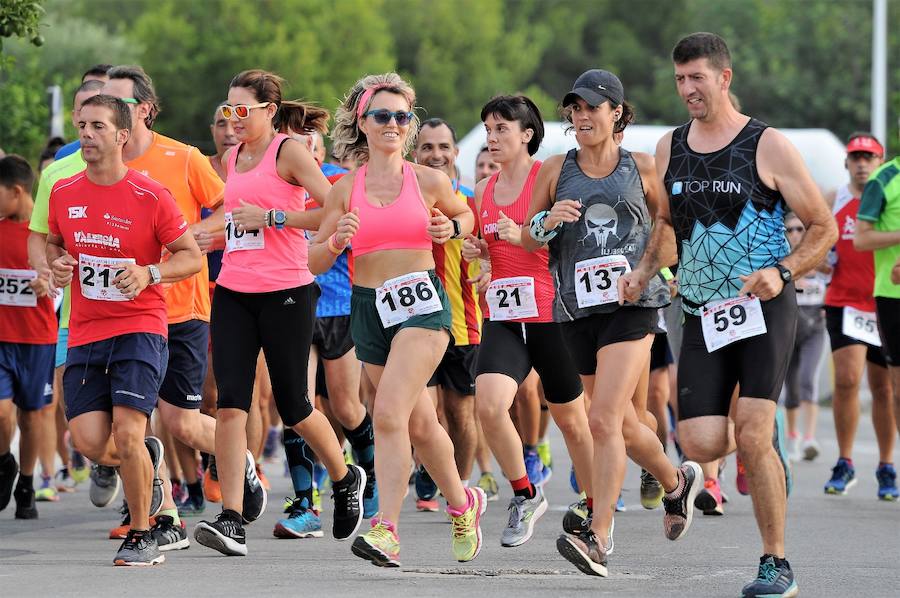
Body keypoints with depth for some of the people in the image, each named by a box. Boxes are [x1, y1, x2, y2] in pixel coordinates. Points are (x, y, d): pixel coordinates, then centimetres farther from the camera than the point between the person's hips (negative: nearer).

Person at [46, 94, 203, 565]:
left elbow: (192, 257, -1)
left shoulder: (151, 197, -8)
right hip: (84, 332, 4)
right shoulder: (63, 193, 5)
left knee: (126, 432, -16)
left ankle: (141, 535, 4)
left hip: (140, 327, -4)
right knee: (89, 442, -8)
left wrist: (149, 273, -18)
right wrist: (57, 264, 0)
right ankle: (146, 461, 28)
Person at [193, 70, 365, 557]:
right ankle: (232, 520, -16)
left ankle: (346, 479, 33)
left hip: (286, 293, -6)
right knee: (230, 403, -10)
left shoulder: (289, 151, -6)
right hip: (233, 293, 6)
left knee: (292, 406, 4)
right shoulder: (232, 158, 15)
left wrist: (271, 217, -17)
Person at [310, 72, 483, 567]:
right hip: (368, 307, 4)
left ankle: (386, 530, -25)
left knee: (389, 413, -22)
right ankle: (462, 503, 38)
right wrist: (336, 240, -13)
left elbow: (465, 214, 20)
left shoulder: (429, 182, 0)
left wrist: (451, 229, -2)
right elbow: (315, 262, 8)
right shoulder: (345, 189, 4)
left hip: (420, 302, -4)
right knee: (419, 423, 15)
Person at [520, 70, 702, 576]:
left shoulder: (642, 168, 3)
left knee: (605, 421, -19)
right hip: (578, 308, 4)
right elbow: (528, 240, 11)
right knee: (626, 424, 16)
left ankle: (598, 538, -21)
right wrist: (547, 222, -10)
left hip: (632, 306, -4)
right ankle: (677, 481, 45)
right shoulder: (556, 170, 8)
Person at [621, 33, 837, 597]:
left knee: (752, 437, -16)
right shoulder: (670, 148, 10)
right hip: (703, 316, 5)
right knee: (701, 444, -8)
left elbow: (824, 228, 0)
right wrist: (646, 269, 8)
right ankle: (767, 435, 28)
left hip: (764, 308, -5)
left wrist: (782, 272, -16)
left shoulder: (768, 147, -5)